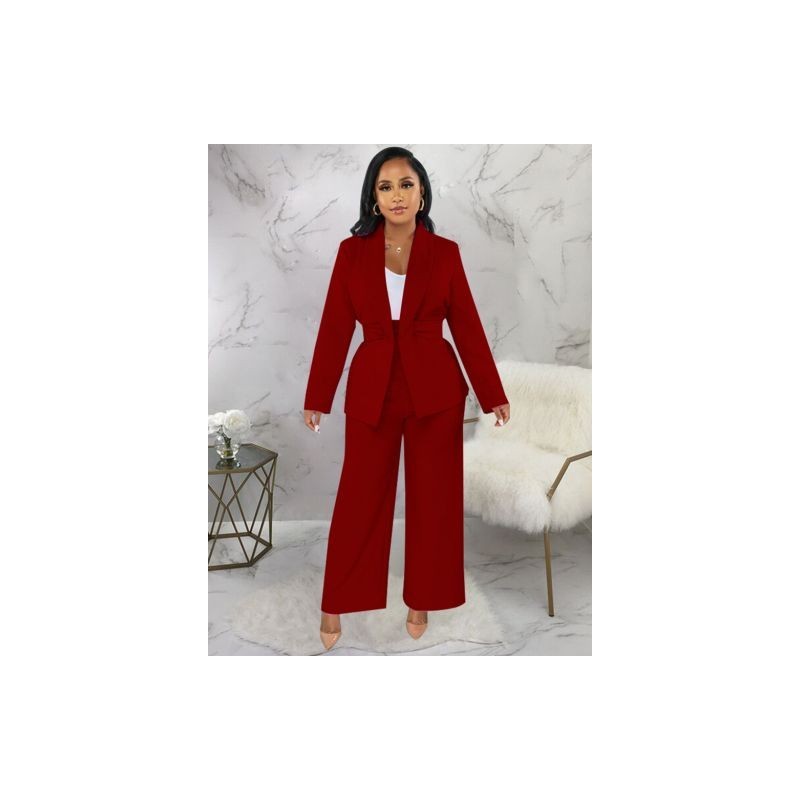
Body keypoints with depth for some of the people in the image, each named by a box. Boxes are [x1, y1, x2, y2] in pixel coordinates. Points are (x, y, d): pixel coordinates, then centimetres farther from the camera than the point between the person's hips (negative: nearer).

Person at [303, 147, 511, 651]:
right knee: (359, 498, 8)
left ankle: (421, 601, 28)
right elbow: (335, 328, 2)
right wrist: (317, 397, 2)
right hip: (372, 388, 0)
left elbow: (467, 326, 2)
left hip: (435, 388, 0)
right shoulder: (352, 252, 1)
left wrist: (493, 395, 1)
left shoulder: (445, 252, 1)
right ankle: (336, 604, 26)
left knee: (432, 497, 8)